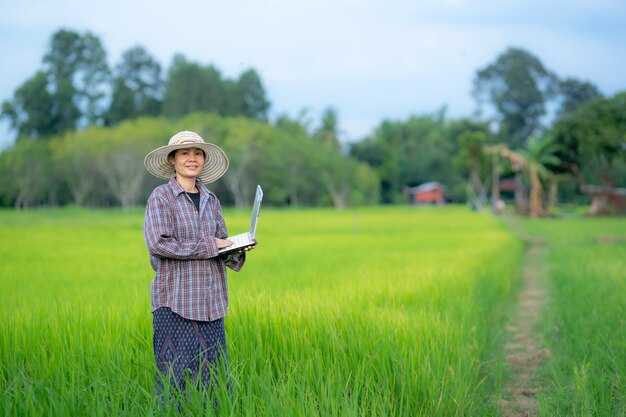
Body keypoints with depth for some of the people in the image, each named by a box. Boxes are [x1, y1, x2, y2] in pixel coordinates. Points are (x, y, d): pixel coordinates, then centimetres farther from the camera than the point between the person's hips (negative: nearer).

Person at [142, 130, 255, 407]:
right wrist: (208, 246, -14)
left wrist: (238, 250, -6)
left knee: (213, 373, 6)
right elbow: (158, 244, -15)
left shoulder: (211, 200, 13)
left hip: (210, 301, 5)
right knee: (177, 374, -3)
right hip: (176, 300, -5)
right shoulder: (161, 197, -4)